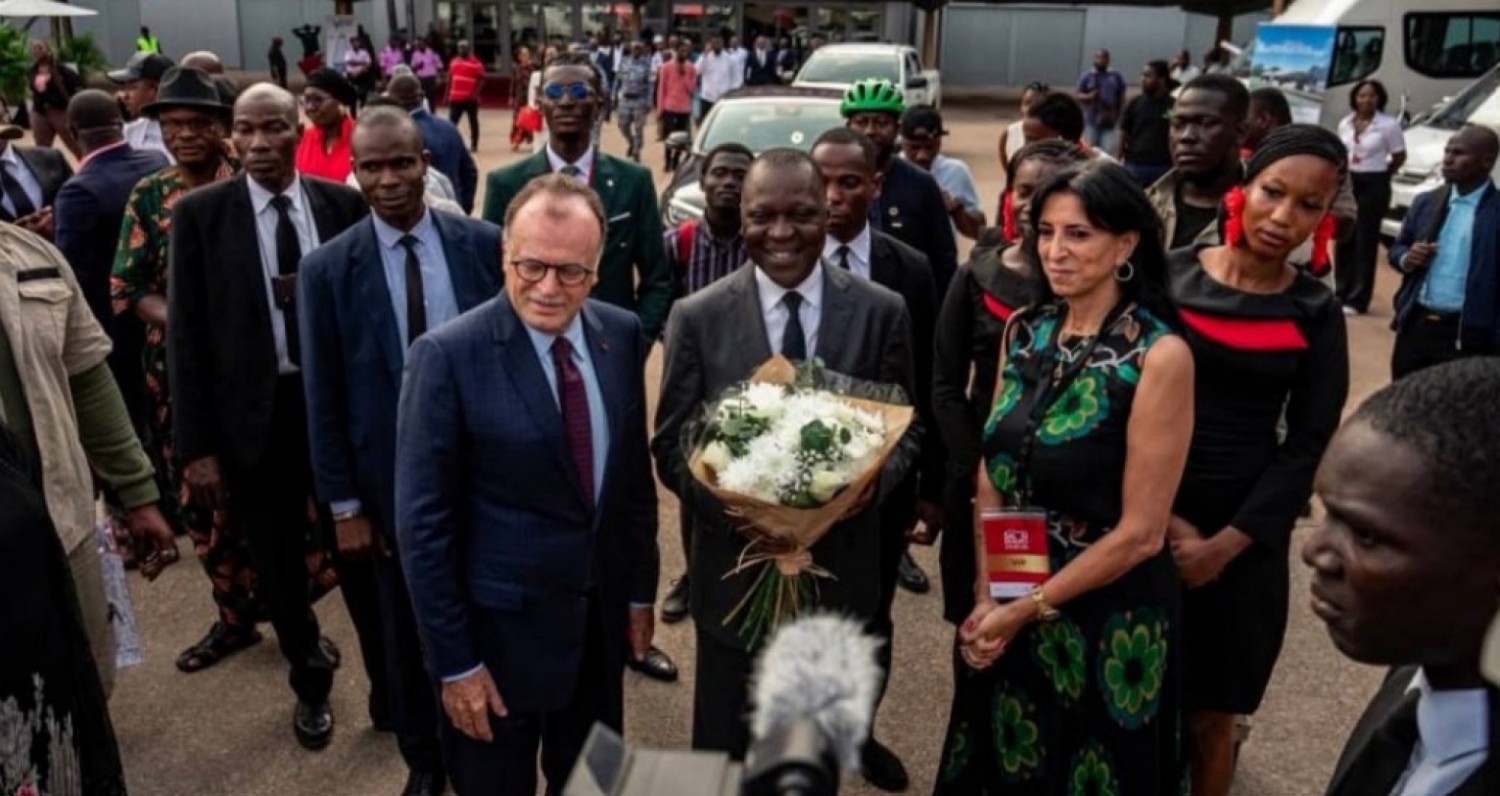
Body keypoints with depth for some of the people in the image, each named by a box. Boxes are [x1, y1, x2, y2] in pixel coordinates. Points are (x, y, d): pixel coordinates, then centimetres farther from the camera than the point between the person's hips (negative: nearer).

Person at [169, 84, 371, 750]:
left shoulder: (344, 204, -2)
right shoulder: (200, 213, -5)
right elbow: (186, 334, -4)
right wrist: (196, 445, -7)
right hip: (256, 415, 0)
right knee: (279, 567, 14)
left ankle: (391, 682, 34)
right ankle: (311, 684, 39)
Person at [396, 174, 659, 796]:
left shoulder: (623, 335, -4)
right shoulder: (448, 355, -20)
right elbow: (423, 523, -16)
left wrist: (641, 587, 10)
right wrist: (454, 660, -13)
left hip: (602, 615, 5)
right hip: (500, 626, -4)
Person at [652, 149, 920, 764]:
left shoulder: (880, 312, -3)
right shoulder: (698, 317, -6)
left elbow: (906, 429, 3)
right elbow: (671, 446, -4)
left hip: (841, 569, 1)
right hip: (736, 569, -1)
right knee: (725, 757, 16)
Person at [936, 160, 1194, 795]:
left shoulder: (1160, 356, -18)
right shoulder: (1024, 332, -2)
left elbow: (1140, 533, -18)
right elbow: (992, 475, 2)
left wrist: (1027, 609, -12)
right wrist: (985, 597, -8)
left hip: (1106, 616, -5)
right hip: (1006, 607, 5)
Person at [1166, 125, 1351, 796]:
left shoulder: (1315, 314, -1)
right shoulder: (1167, 276, -3)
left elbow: (1307, 447, -2)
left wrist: (1226, 543, -10)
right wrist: (1163, 518, -11)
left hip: (1244, 537, 0)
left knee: (1209, 717, 9)